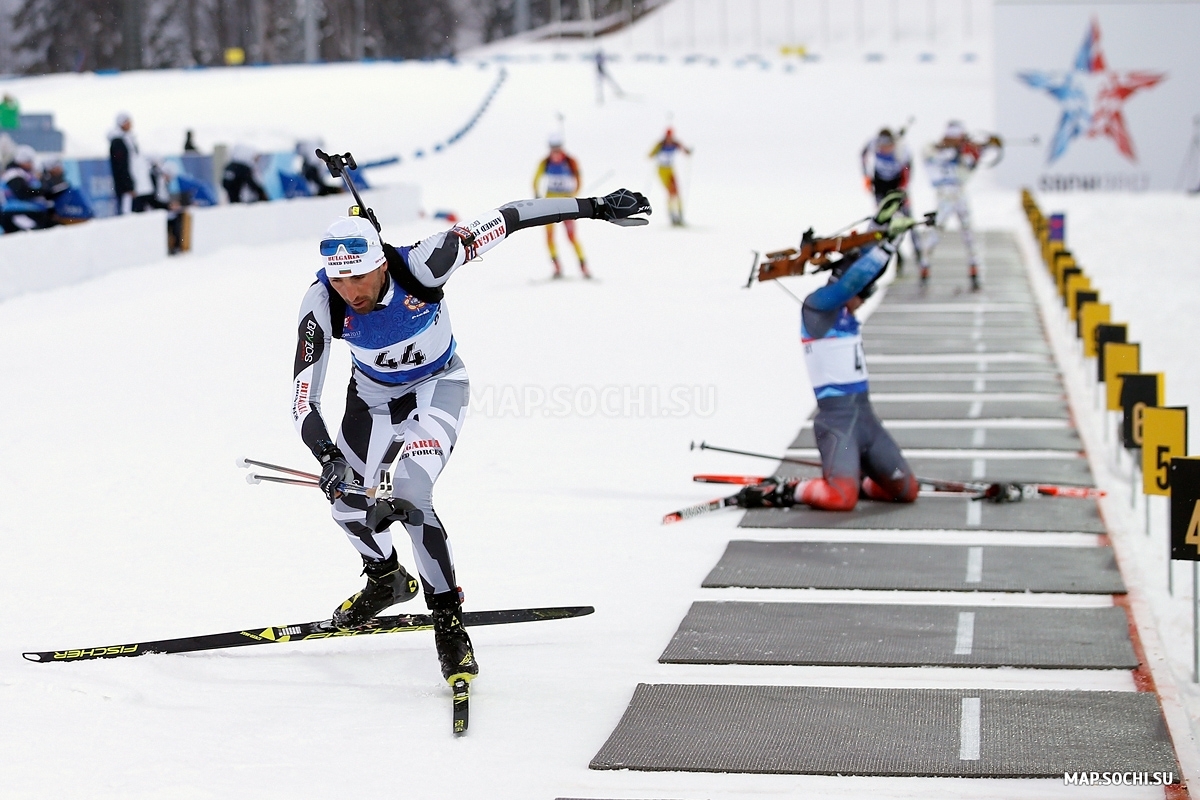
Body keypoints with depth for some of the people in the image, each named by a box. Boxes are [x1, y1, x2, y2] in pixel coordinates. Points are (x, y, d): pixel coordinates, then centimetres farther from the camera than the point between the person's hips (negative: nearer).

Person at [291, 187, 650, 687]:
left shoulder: (418, 267, -35)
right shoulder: (321, 304, -30)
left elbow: (503, 221, -29)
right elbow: (303, 397, -31)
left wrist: (594, 207, -26)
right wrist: (326, 455, -50)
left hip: (437, 386, -4)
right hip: (373, 393, 4)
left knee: (405, 495, -23)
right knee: (346, 498, 9)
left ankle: (449, 621, -10)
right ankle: (385, 579, 42)